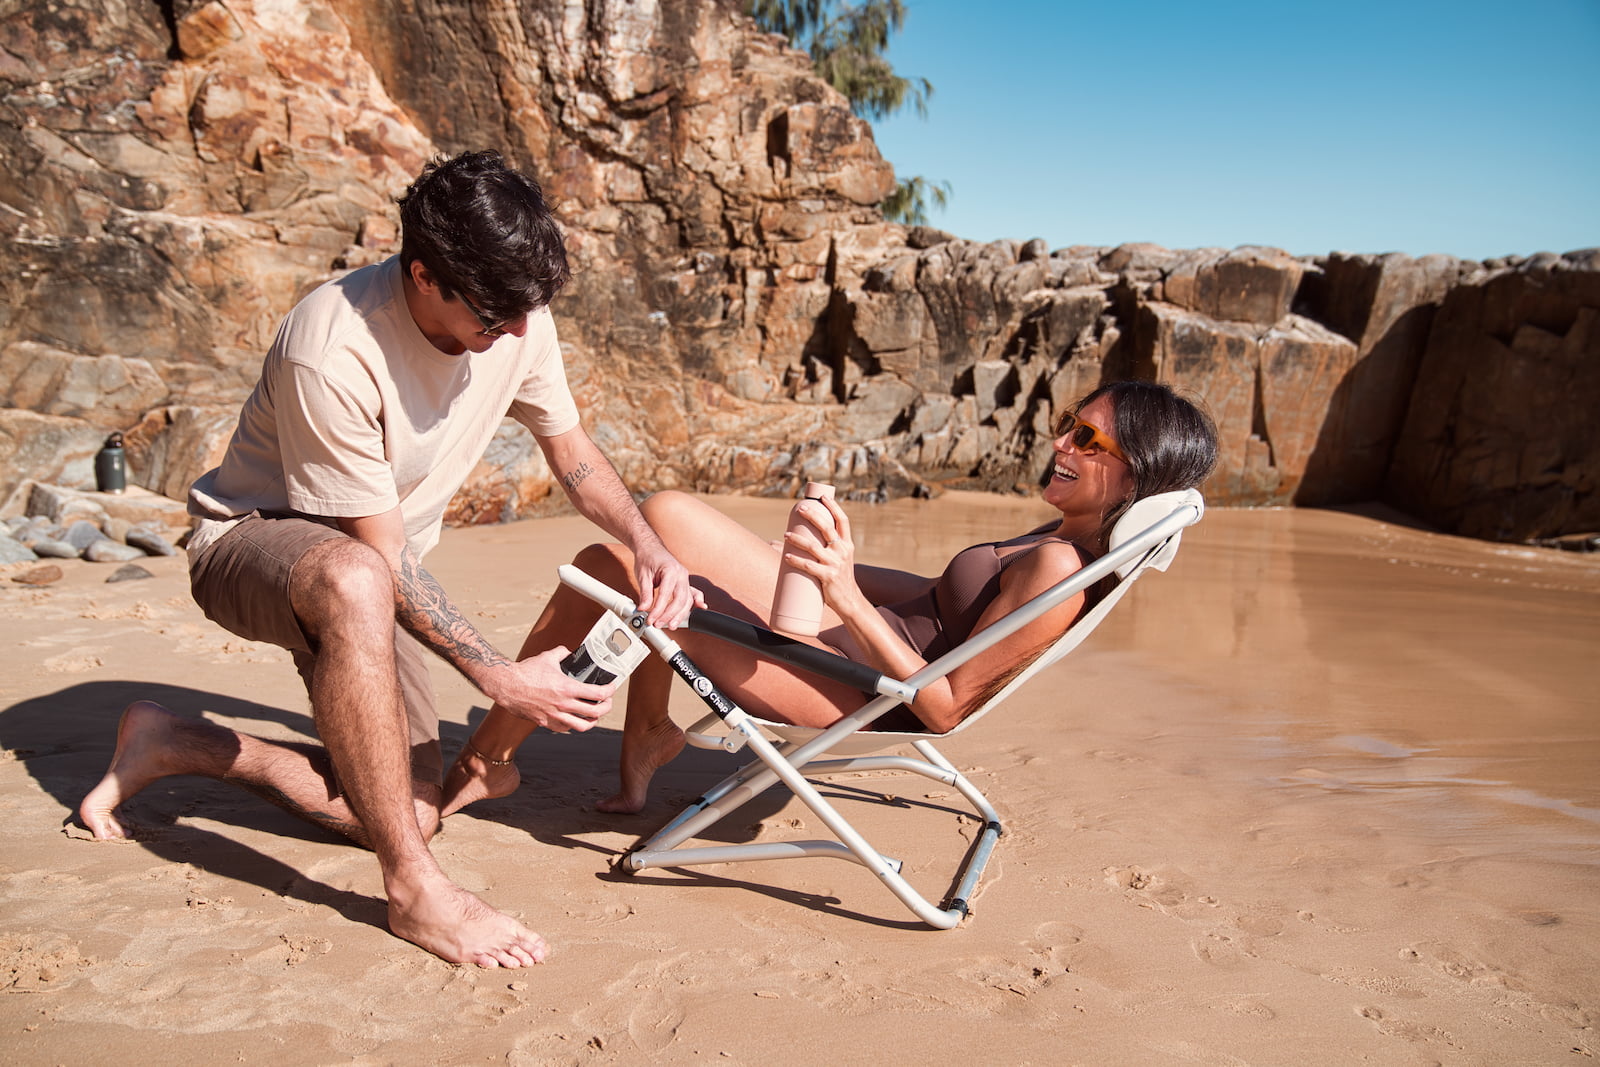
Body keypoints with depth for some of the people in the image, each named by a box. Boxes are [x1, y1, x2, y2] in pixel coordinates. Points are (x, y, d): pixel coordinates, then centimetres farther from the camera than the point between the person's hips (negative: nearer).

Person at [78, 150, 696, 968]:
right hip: (250, 539, -6)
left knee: (410, 812, -3)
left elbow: (572, 452, 1)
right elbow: (381, 558, -27)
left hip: (377, 571, 6)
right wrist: (500, 680, -30)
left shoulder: (516, 318, -14)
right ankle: (414, 886, -33)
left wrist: (646, 545, -16)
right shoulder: (331, 355, -33)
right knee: (355, 583, -44)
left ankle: (180, 746, 16)